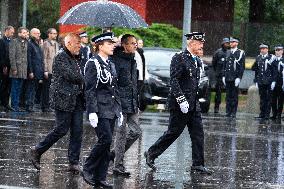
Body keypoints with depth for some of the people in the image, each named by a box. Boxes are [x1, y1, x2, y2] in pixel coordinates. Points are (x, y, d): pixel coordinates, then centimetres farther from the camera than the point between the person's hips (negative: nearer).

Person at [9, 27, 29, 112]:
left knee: (19, 88, 9)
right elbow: (12, 56, -10)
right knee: (15, 88, -3)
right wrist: (14, 68, -15)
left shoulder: (26, 43, 15)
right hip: (16, 68, -6)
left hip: (24, 69, 6)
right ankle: (14, 105, -1)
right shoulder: (14, 42, -5)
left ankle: (16, 105, 12)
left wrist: (28, 68, 10)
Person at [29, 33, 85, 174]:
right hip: (64, 100, -9)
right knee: (61, 130, -6)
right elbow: (70, 75, -19)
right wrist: (84, 79, -4)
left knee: (77, 131, 3)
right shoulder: (61, 56, -10)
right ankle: (36, 151, 10)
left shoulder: (73, 58, 18)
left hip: (76, 99, 9)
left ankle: (74, 162, 6)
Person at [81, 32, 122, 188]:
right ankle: (87, 170, -2)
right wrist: (92, 112, -19)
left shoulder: (110, 64, 16)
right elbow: (90, 90, -14)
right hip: (100, 109, -8)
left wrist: (119, 111, 17)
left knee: (106, 143, 6)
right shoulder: (93, 64, -9)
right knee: (105, 140, -16)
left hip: (111, 110, 8)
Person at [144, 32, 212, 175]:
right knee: (173, 132, -1)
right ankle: (151, 154, 14)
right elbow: (174, 81, -18)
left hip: (193, 105, 8)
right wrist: (181, 100, -23)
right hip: (180, 104, -8)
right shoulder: (179, 59, -12)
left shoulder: (197, 61, 14)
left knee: (198, 134, 4)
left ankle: (198, 165, 8)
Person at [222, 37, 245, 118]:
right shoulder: (228, 53, 15)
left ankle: (233, 112, 2)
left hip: (235, 78, -5)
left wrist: (238, 78, -12)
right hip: (227, 78, 5)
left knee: (234, 96, -2)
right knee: (228, 95, 7)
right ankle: (228, 111, 12)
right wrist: (223, 76, 11)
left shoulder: (241, 53, -2)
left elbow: (242, 67, -6)